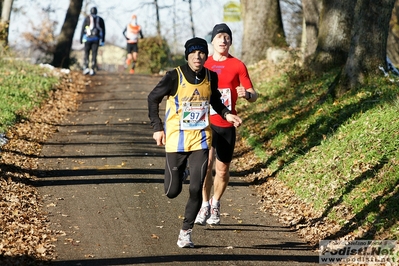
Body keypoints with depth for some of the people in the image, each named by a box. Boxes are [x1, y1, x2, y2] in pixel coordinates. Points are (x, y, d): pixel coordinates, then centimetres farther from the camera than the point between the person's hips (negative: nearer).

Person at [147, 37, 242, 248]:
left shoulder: (211, 77, 0)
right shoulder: (174, 77, -11)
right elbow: (153, 98, 1)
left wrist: (226, 114, 1)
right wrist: (157, 128, -4)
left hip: (201, 140, 2)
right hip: (176, 140, -2)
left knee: (196, 189, -8)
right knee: (172, 192, 3)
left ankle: (185, 234, 6)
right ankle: (179, 175, 40)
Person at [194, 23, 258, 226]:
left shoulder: (238, 66, 0)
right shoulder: (204, 64, 7)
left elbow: (253, 95, -3)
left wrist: (246, 94, -24)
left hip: (227, 125, -1)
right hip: (205, 123, 1)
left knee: (222, 170, 6)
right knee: (206, 163, -13)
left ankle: (215, 204, 29)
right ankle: (204, 206, 0)